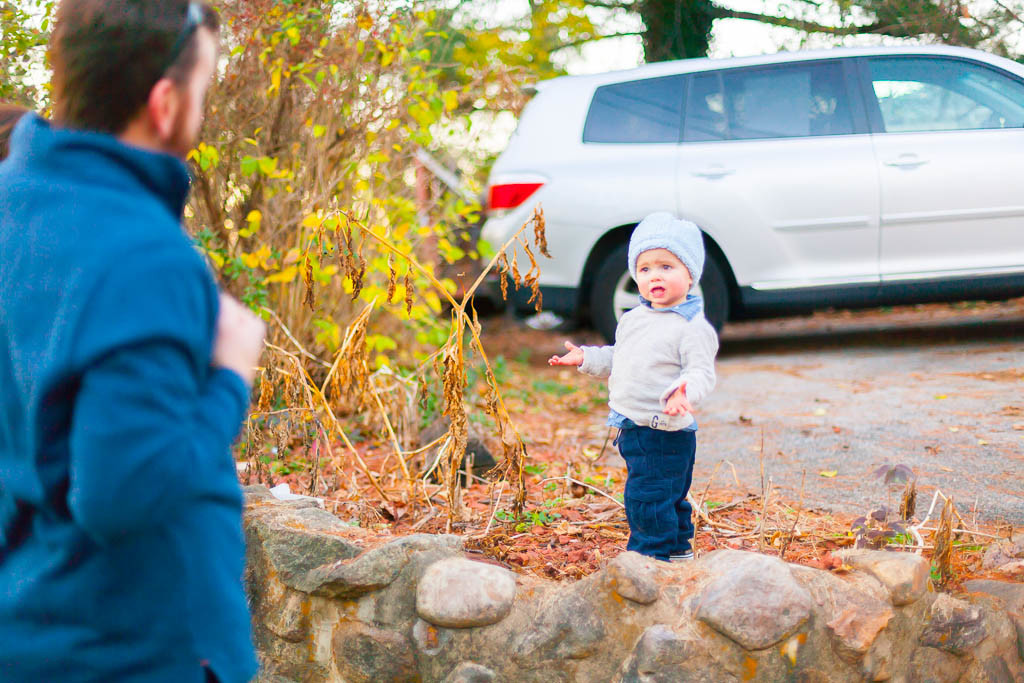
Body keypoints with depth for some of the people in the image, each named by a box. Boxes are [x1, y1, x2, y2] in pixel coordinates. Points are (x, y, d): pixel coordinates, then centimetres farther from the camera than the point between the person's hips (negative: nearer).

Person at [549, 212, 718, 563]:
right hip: (634, 427, 9)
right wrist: (587, 357, 18)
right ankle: (678, 548, 34)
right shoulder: (633, 320, 12)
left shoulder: (692, 327, -14)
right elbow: (618, 360, 26)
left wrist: (684, 390, -39)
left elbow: (701, 371, -21)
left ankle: (652, 554, 4)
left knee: (646, 496, -8)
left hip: (664, 431, -8)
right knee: (666, 496, 21)